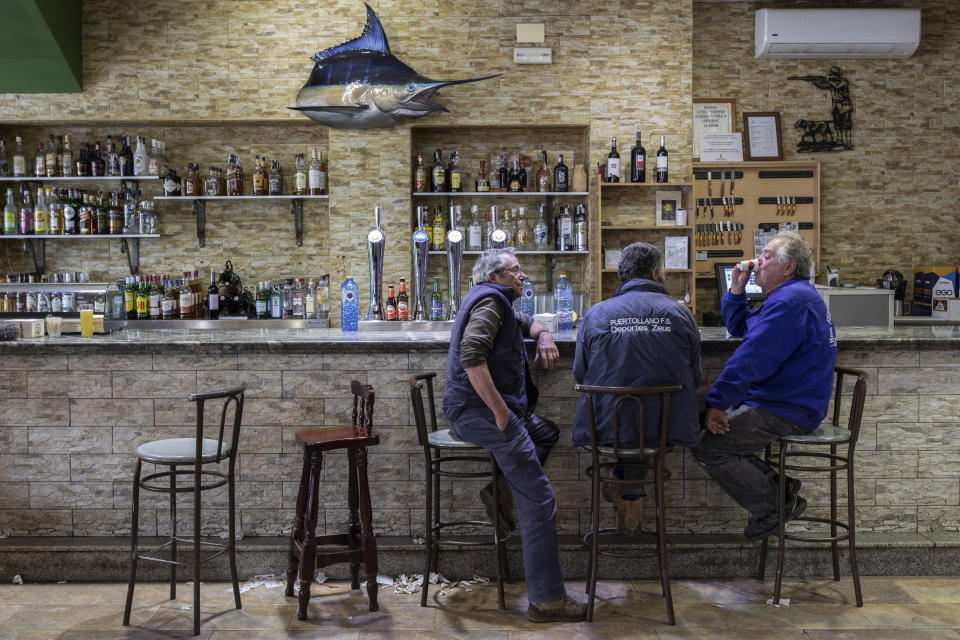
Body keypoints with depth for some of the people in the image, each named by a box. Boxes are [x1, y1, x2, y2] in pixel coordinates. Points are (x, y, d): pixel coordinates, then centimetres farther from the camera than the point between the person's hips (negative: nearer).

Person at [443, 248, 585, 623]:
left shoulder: (497, 303, 24)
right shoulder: (490, 300, -8)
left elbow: (527, 323, 40)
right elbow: (471, 355, -24)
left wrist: (543, 337, 15)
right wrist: (500, 410, -22)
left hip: (482, 409, 10)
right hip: (480, 411, -10)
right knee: (539, 501, -12)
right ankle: (547, 601, -11)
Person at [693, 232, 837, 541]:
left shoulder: (789, 302, -20)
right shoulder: (795, 295, 18)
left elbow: (750, 361, -25)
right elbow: (740, 328, 27)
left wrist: (717, 403, -21)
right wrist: (737, 291, 11)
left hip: (786, 411, -11)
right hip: (787, 402, 11)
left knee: (708, 446, -18)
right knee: (703, 425, 9)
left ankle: (771, 508, -3)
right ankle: (779, 488, 7)